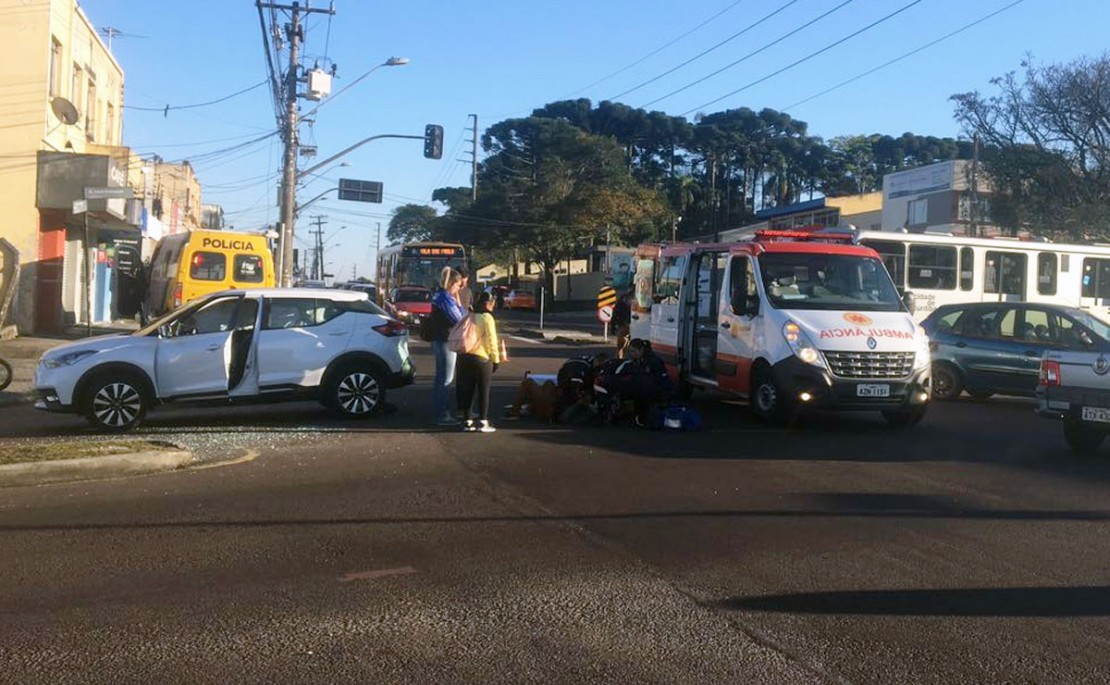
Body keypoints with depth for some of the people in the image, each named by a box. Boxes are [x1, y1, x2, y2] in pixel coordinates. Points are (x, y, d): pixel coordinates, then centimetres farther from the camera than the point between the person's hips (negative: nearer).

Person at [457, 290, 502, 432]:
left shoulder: (469, 317, 13)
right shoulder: (487, 318, -8)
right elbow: (491, 340, -10)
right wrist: (496, 359, -3)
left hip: (465, 357, 6)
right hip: (481, 358, -6)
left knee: (467, 389, 10)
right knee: (484, 390, 2)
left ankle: (467, 421, 13)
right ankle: (482, 422, 2)